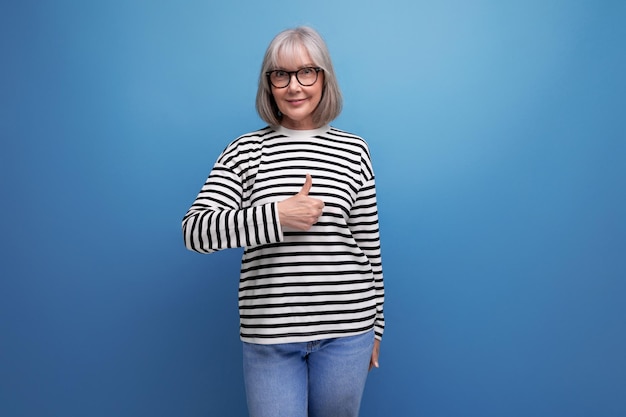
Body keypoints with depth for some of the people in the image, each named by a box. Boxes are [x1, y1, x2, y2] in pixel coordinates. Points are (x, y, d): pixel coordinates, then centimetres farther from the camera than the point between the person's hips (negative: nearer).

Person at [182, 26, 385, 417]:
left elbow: (369, 245, 6)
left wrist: (374, 325, 10)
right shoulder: (245, 151, -2)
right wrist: (277, 215, -22)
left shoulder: (354, 150, 1)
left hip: (345, 330, 1)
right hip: (269, 332, -1)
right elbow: (195, 231, -10)